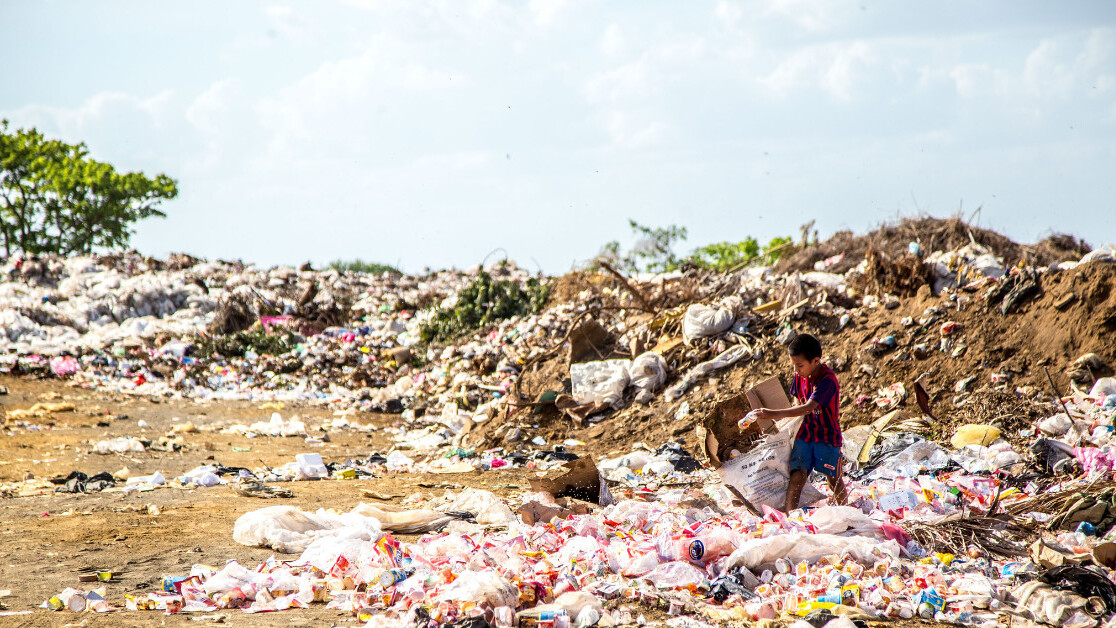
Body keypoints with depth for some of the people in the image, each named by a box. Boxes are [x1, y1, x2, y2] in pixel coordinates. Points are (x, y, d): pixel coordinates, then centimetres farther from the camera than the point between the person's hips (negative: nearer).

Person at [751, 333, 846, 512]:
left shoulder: (828, 380, -24)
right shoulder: (800, 376, -1)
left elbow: (808, 408, -31)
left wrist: (776, 414, -35)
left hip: (827, 435, -5)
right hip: (805, 434, 5)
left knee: (833, 478, 9)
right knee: (798, 474, -10)